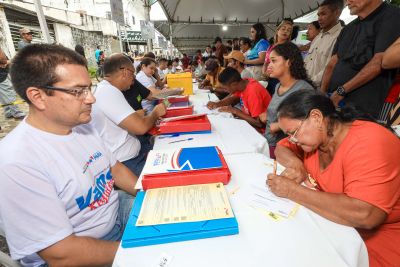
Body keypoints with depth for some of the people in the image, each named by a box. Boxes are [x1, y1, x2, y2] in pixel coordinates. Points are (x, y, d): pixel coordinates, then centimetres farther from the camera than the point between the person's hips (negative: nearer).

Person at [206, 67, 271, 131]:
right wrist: (217, 104, -5)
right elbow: (233, 98, 13)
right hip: (248, 122, 7)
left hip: (259, 129, -7)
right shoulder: (241, 84, -6)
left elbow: (259, 123, -29)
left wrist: (234, 111, -24)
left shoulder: (253, 91, -29)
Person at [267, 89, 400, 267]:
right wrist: (296, 164, -13)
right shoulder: (315, 134, -5)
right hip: (328, 220, 6)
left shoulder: (368, 143, -26)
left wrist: (293, 191, -30)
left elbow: (364, 215, -36)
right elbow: (281, 148, 8)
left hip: (371, 237, -6)